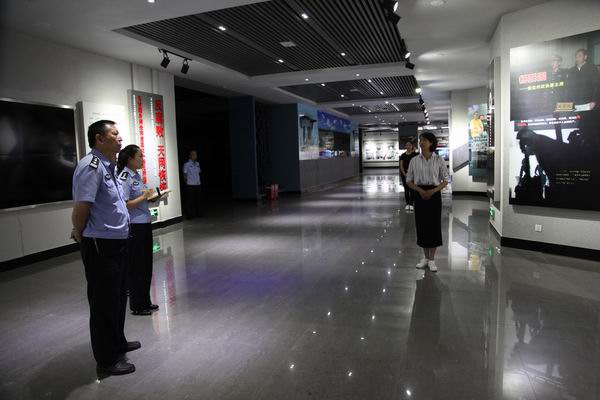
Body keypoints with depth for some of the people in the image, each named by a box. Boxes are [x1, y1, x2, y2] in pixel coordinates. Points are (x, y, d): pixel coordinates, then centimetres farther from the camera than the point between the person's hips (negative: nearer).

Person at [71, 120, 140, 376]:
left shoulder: (108, 165, 12)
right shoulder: (91, 165, -19)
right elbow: (80, 208, -23)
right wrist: (80, 235, -6)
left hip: (117, 243, 9)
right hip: (101, 246, -9)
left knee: (117, 297, 22)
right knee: (104, 303, 4)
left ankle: (117, 343, 41)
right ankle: (106, 361, 19)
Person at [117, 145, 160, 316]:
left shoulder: (137, 175, 11)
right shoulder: (124, 177, -15)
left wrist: (151, 197, 2)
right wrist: (144, 197, -18)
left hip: (145, 224, 9)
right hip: (133, 227, -9)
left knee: (146, 265, 15)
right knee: (136, 267, 3)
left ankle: (145, 302, 28)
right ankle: (137, 306, 18)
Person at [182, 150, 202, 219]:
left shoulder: (197, 163, 12)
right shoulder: (187, 164, -5)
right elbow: (185, 174, -3)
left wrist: (199, 181, 12)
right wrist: (186, 181, -7)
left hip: (198, 184, 6)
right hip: (190, 185, -6)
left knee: (198, 200, 12)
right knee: (190, 200, -2)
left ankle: (198, 213, 23)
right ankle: (189, 215, 5)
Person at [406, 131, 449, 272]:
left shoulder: (439, 160, -4)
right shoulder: (414, 160, 1)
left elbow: (445, 180, 0)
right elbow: (409, 180, 5)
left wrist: (433, 191, -15)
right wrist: (420, 190, -13)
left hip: (434, 194, -2)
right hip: (419, 194, 2)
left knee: (434, 225, 2)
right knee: (421, 225, 7)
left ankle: (431, 259, 14)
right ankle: (425, 257, 22)